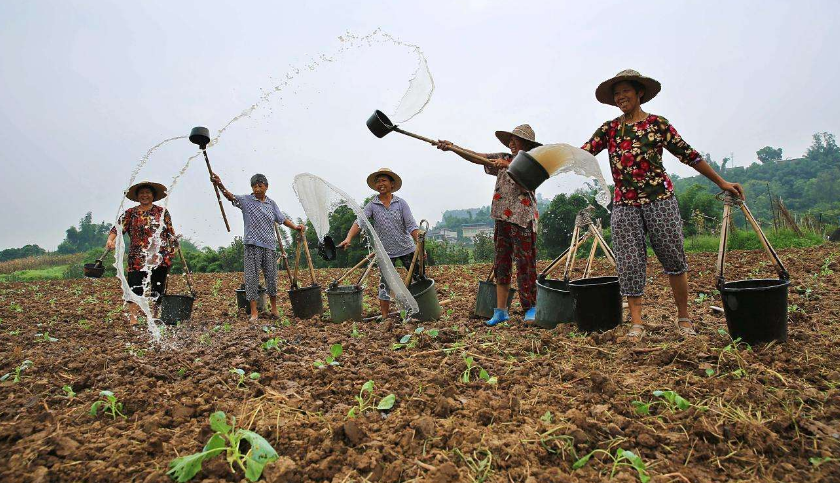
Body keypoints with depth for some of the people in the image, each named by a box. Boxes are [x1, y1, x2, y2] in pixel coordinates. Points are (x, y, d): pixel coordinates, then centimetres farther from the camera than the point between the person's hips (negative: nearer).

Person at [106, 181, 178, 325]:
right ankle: (132, 319, -3)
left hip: (160, 258, 1)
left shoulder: (162, 212, 11)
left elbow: (170, 232, 12)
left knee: (158, 289, 7)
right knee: (135, 289, -7)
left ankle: (156, 318, 18)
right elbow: (118, 228, 0)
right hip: (137, 258, -1)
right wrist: (110, 240, -18)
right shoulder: (130, 213, 9)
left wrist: (175, 247, 6)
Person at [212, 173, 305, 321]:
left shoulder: (271, 203, 11)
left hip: (269, 245, 3)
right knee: (251, 277, -2)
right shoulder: (246, 200, 1)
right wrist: (220, 185, -33)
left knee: (272, 277, 10)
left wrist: (295, 227, 2)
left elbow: (282, 219, 15)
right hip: (252, 245, -3)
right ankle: (254, 312, 5)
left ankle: (274, 308, 26)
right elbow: (231, 196, -16)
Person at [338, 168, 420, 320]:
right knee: (385, 284, 4)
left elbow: (411, 225, -7)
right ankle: (384, 316, 14)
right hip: (386, 252, 0)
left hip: (406, 248, 0)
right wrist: (348, 238, -33)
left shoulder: (401, 203, -2)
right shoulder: (372, 205, -2)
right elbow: (359, 222, -16)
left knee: (419, 279, 6)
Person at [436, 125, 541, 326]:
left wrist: (508, 166, -22)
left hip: (523, 220, -5)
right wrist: (452, 148, -1)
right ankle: (501, 311, 11)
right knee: (501, 265, 5)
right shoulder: (503, 159, 15)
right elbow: (477, 158, 8)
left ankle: (531, 309, 10)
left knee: (525, 265, -3)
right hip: (502, 219, 6)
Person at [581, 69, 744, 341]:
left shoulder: (658, 124, 5)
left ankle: (683, 318, 19)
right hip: (624, 204, 1)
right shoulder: (609, 129, 10)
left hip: (660, 199, -1)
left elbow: (689, 155, 7)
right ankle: (636, 323, 6)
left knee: (674, 259, 4)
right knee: (629, 262, -1)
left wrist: (721, 183, 9)